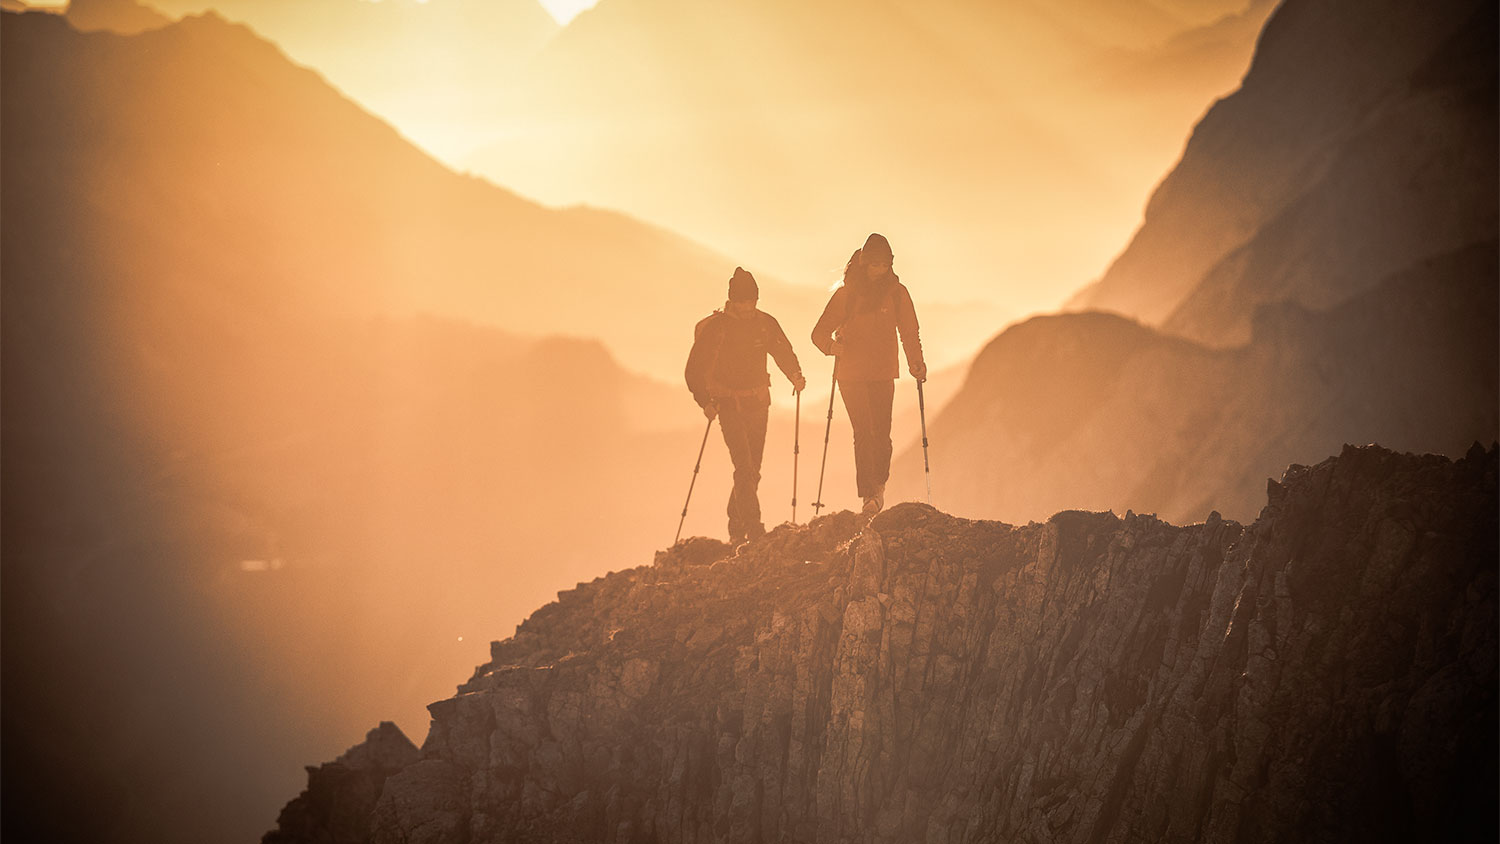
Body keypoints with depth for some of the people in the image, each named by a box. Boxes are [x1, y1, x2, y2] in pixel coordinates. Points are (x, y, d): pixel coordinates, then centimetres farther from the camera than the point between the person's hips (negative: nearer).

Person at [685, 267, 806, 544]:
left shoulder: (766, 323, 3)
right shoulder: (715, 328, -9)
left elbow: (784, 353, 18)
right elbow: (695, 370, -8)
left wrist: (795, 375, 3)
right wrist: (705, 402, -18)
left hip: (759, 403, 5)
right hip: (729, 404, -5)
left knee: (752, 469, 9)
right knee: (744, 467, -17)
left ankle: (736, 528, 23)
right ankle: (753, 526, -19)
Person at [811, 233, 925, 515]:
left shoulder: (896, 292, 6)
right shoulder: (846, 293, 3)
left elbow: (909, 332, 7)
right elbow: (820, 332, 4)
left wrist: (915, 361, -8)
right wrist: (832, 346, -17)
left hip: (883, 374, 1)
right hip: (851, 373, -1)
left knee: (881, 433, -2)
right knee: (863, 433, -8)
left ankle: (879, 485, 21)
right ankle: (868, 494, -7)